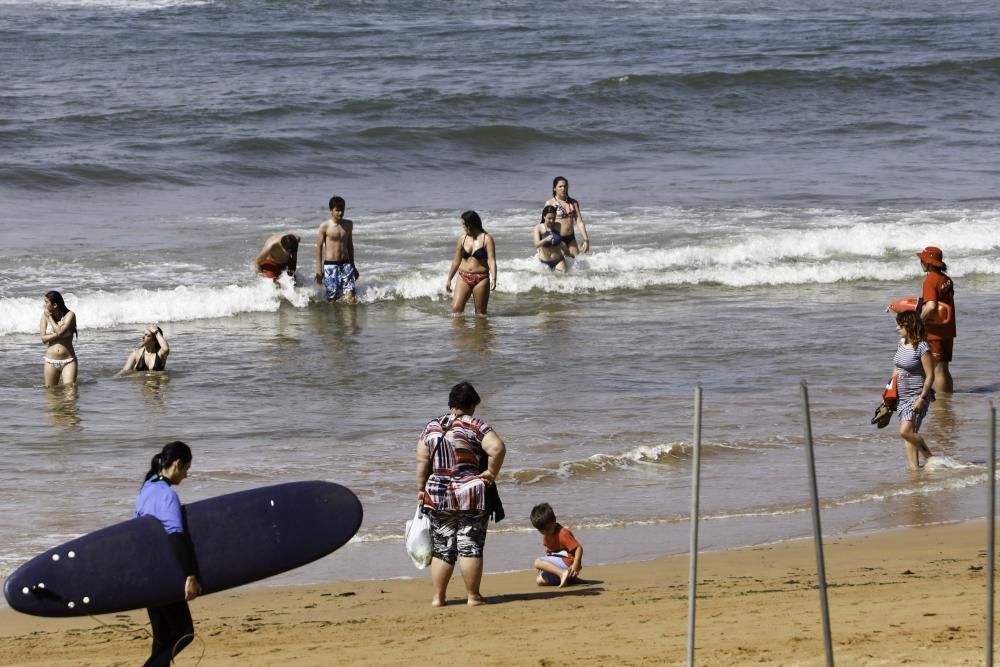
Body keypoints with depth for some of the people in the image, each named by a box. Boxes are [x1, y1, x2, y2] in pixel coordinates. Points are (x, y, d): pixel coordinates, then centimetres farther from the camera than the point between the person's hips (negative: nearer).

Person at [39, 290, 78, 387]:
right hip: (51, 361, 3)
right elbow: (43, 338, -4)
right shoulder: (45, 316, 4)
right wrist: (58, 334, -17)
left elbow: (60, 332, -20)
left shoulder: (69, 315, -6)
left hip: (68, 361, -3)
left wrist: (49, 317, -9)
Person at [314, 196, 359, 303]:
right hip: (330, 265, -3)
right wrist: (319, 270, -3)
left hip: (345, 264, 3)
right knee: (332, 298, -2)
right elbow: (319, 247, -1)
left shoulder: (348, 224, 7)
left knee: (350, 298, -9)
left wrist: (353, 266, 22)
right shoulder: (325, 226, -5)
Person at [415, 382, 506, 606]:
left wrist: (421, 490, 12)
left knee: (442, 548, 10)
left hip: (437, 495, 4)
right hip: (471, 495, -4)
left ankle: (438, 596, 10)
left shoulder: (431, 428, 6)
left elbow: (422, 461, 5)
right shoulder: (475, 426, -6)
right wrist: (491, 473, -8)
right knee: (470, 547, 0)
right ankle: (473, 596, 2)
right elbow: (497, 448, -20)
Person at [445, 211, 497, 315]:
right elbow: (456, 261, 17)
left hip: (481, 279, -4)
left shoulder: (486, 239, -5)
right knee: (456, 308, -11)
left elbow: (491, 261, -12)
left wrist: (493, 278, -26)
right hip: (464, 278, 4)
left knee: (480, 313, 2)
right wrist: (449, 279, 20)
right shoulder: (463, 239, 8)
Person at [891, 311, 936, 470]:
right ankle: (914, 467, 10)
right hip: (902, 396, 8)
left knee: (906, 431, -18)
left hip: (917, 395, -8)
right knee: (909, 434, 7)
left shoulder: (922, 348, -17)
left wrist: (922, 398, -20)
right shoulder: (902, 343, 8)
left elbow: (930, 376, -16)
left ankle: (930, 458, -3)